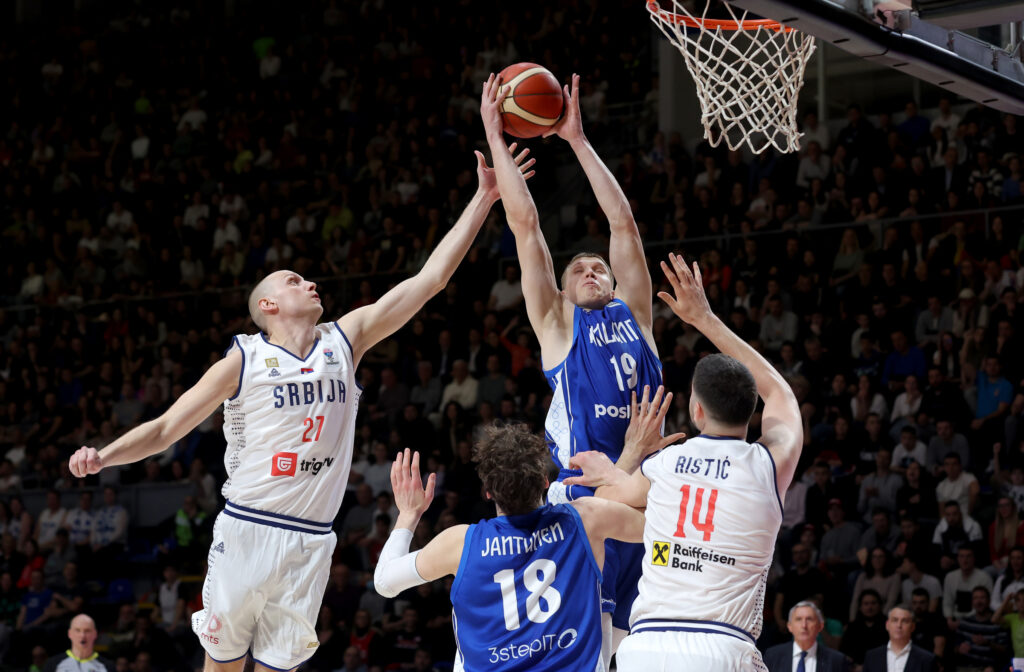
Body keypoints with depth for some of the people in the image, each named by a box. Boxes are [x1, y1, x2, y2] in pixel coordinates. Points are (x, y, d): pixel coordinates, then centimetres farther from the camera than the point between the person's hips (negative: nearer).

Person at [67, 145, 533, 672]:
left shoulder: (344, 341, 8)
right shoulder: (243, 361, 0)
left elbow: (430, 278, 5)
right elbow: (165, 428, 1)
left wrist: (483, 199, 2)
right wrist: (104, 456, -18)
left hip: (309, 543, 3)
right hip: (245, 530, -2)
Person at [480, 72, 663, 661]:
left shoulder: (635, 315, 20)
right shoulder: (558, 324, 13)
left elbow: (623, 223, 18)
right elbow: (526, 224, 10)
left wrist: (578, 140, 19)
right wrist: (495, 136, 12)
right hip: (582, 498, -4)